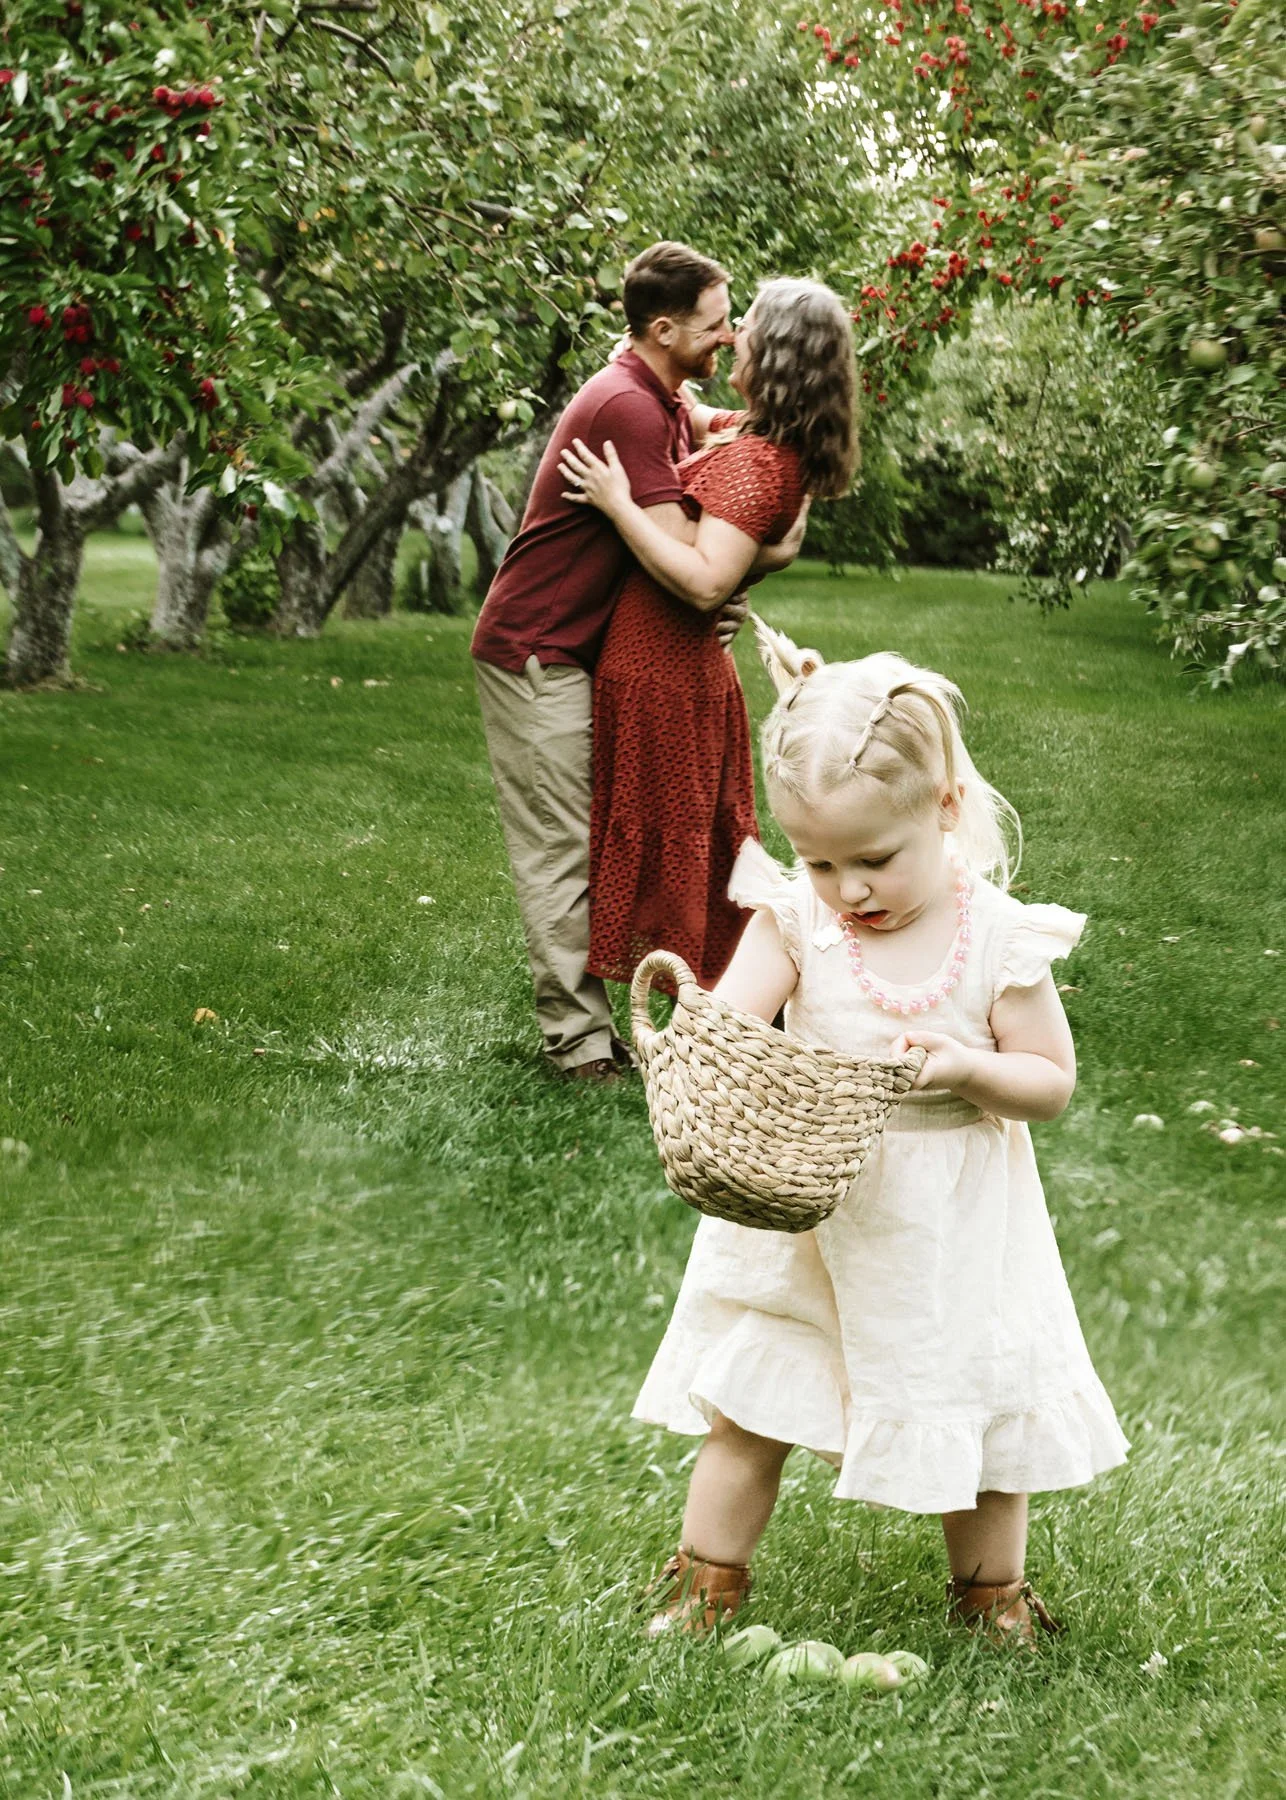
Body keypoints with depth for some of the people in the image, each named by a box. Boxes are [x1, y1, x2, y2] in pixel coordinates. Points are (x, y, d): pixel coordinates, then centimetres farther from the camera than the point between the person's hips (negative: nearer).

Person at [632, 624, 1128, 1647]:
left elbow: (1053, 1083, -8)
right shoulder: (795, 921, -10)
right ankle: (707, 1582, 28)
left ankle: (994, 1596, 35)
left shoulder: (1000, 938, -14)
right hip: (805, 1214, 1)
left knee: (985, 1408, 12)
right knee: (744, 1408, 8)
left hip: (951, 1227, -1)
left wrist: (968, 1070, -27)